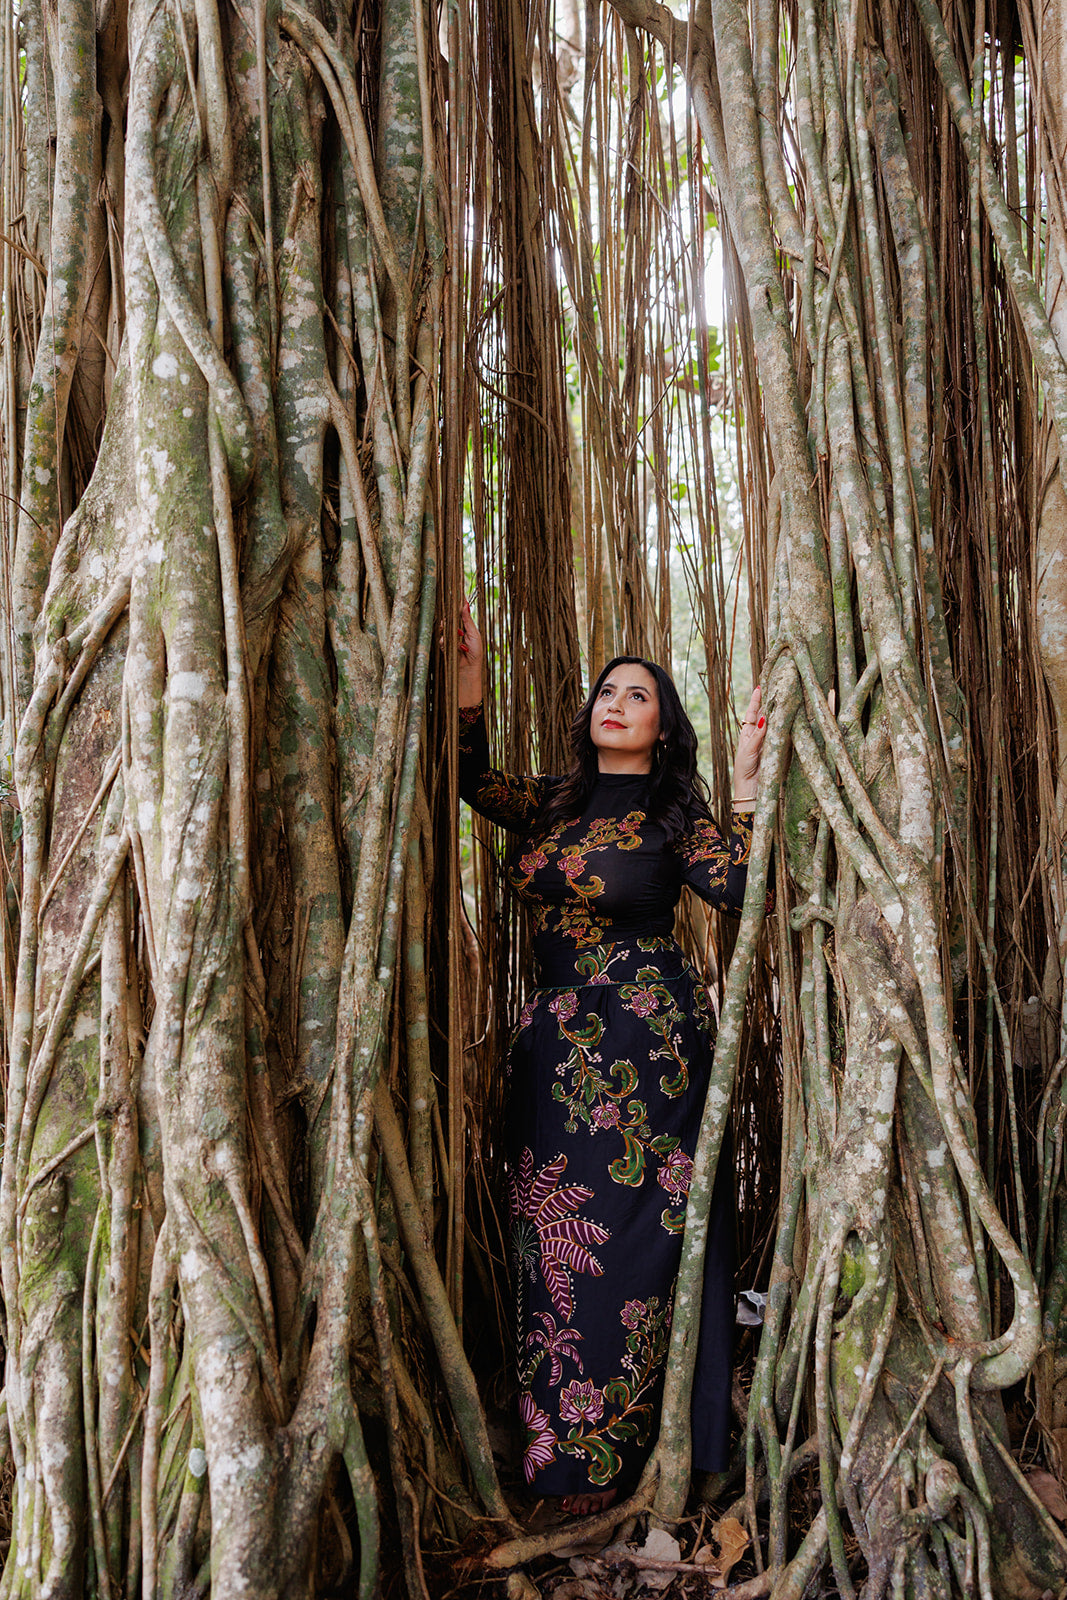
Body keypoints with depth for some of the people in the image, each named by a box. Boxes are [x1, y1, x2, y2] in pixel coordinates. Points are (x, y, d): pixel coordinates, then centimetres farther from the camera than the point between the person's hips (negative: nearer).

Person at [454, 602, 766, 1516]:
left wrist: (747, 787, -23)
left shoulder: (674, 813, -1)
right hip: (554, 1042, 5)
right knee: (551, 1237, 7)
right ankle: (555, 1439, 23)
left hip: (646, 1044, -4)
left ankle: (605, 1457, 16)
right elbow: (477, 782, -3)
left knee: (627, 1239, 0)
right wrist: (469, 674, -11)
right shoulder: (556, 805, 12)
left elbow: (735, 891, -14)